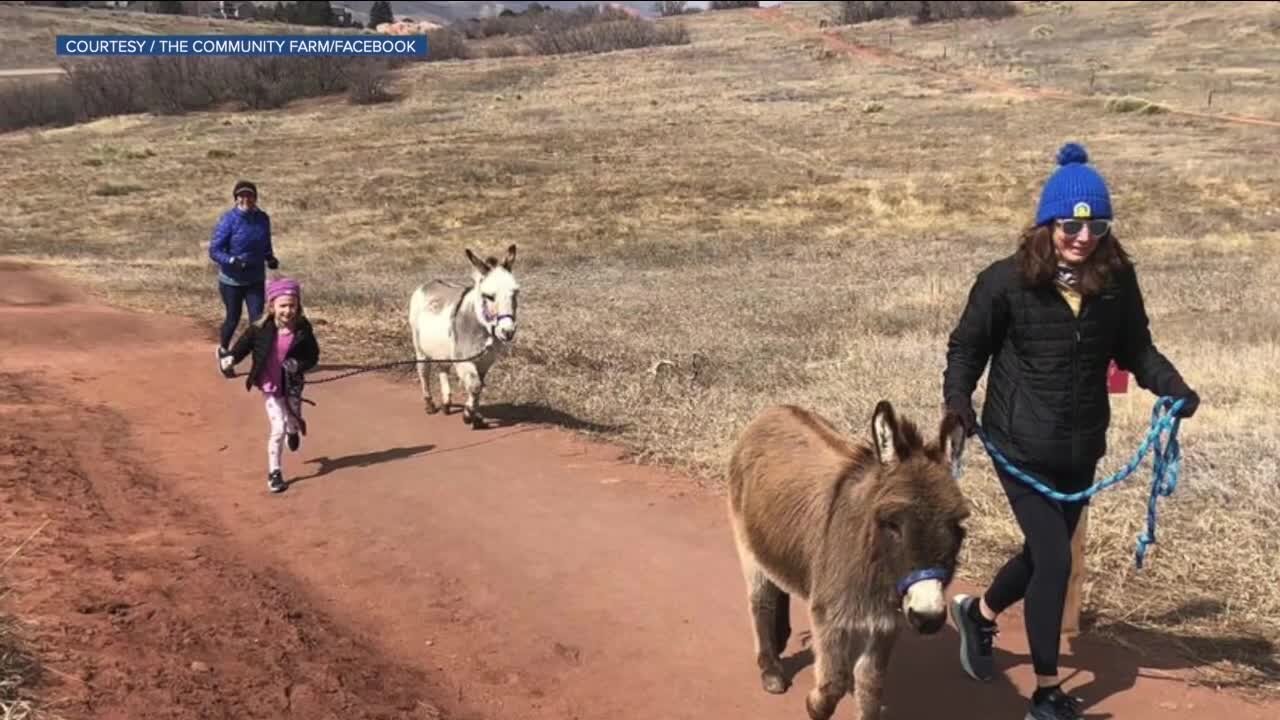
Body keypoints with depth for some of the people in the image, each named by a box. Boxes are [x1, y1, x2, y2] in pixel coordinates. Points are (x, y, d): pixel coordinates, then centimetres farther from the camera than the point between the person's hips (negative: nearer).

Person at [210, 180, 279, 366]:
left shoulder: (263, 218, -2)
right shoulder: (228, 220, -16)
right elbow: (214, 251, -17)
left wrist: (270, 258, -7)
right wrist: (233, 261, -33)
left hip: (256, 279, 3)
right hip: (231, 280, -3)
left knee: (257, 319, -4)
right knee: (233, 318, 12)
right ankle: (223, 351, 40)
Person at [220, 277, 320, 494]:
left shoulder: (303, 329, -13)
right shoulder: (260, 329, -16)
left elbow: (313, 356, -6)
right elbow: (243, 346, -6)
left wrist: (298, 365, -25)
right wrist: (229, 359, -24)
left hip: (293, 385, 2)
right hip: (270, 386, -2)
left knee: (294, 420, 23)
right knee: (278, 429, -7)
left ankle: (293, 430, 63)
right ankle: (274, 472, 9)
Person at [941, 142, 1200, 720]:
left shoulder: (1117, 282, -5)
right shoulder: (1007, 281, -15)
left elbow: (1136, 350, 5)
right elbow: (967, 348, -6)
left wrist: (1174, 389, -11)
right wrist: (958, 399, -21)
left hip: (1080, 449, 5)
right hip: (1020, 445, -5)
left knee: (1044, 554, 19)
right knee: (1055, 560, -6)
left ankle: (979, 613, 50)